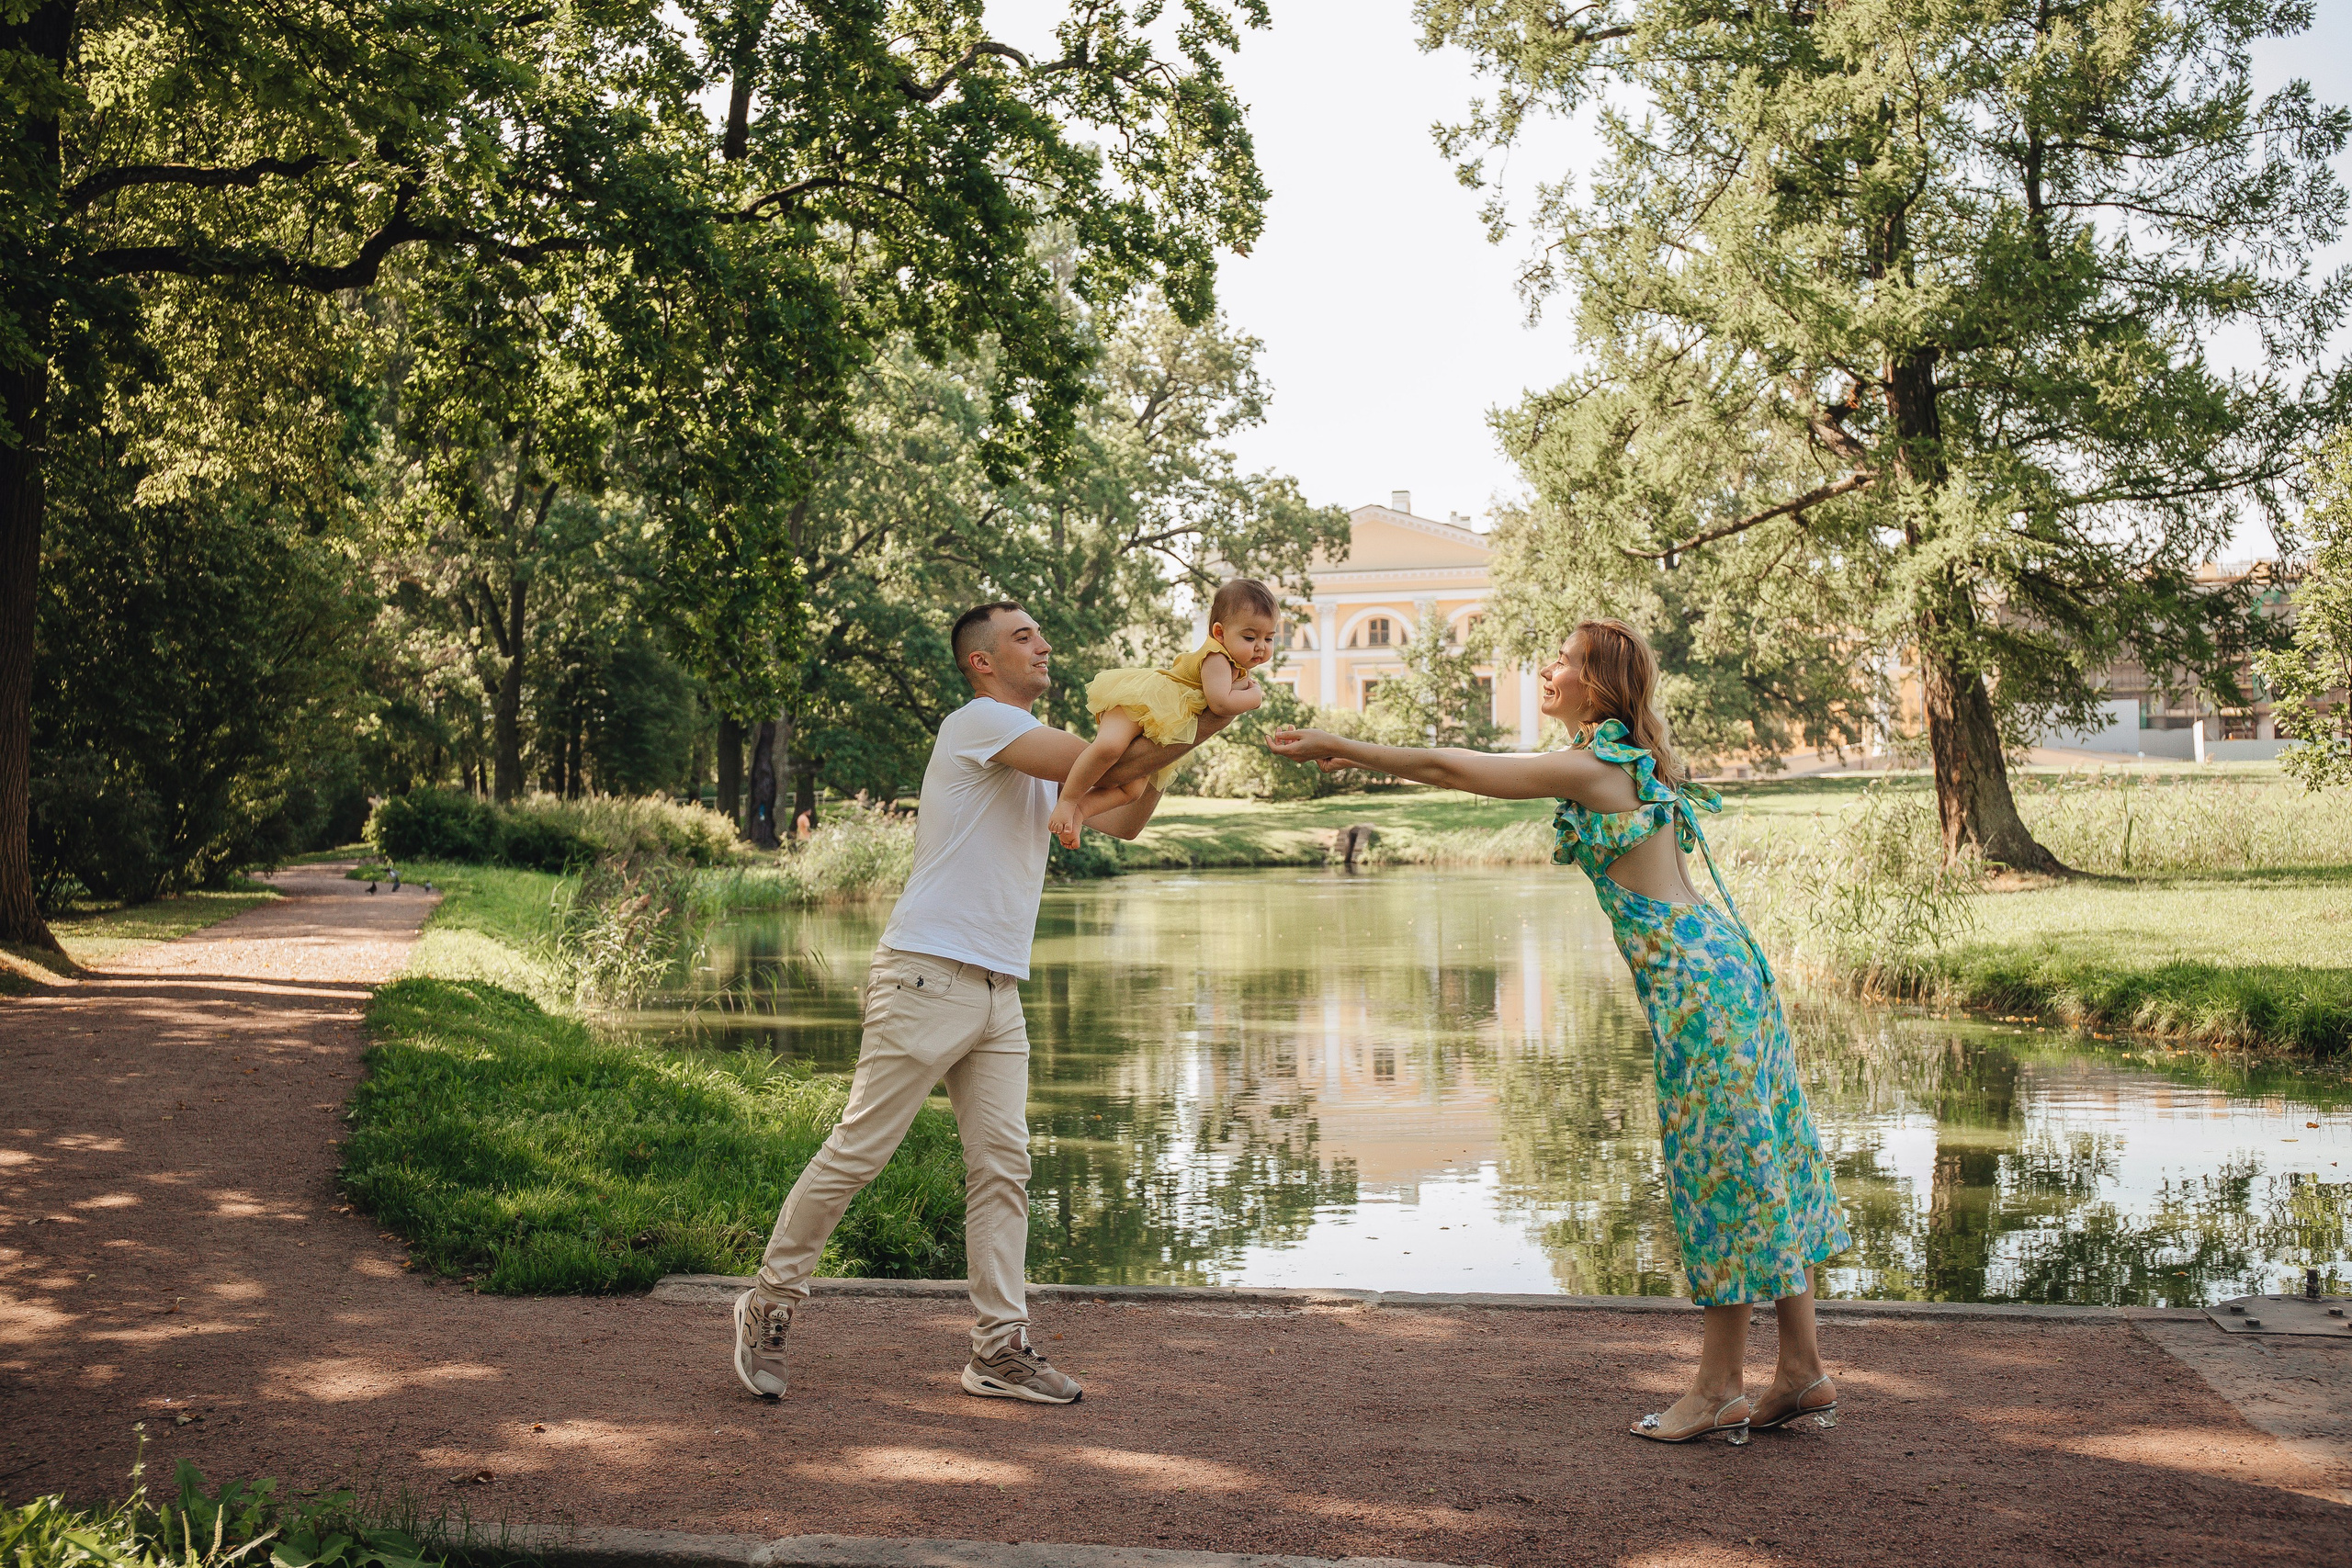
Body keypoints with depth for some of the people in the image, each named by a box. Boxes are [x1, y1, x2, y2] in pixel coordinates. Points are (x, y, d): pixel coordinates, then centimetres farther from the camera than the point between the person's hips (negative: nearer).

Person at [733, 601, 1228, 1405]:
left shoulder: (1039, 751, 21)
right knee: (857, 1152, -4)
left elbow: (1122, 820, 19)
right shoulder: (979, 722, -7)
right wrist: (1203, 723, -8)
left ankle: (1000, 1349, 6)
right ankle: (770, 1304, 11)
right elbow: (1107, 762, -16)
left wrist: (1161, 754, 4)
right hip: (926, 976, -9)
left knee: (1003, 1167, 3)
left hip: (998, 992, 9)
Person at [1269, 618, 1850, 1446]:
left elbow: (1448, 768, -8)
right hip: (1722, 964, 10)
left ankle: (1720, 1387, 5)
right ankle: (1803, 1372, 16)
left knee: (1722, 1168, -3)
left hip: (1696, 975, -10)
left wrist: (1338, 746, -1)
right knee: (1760, 1161, 11)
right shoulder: (1629, 759, 17)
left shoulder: (1590, 769, -11)